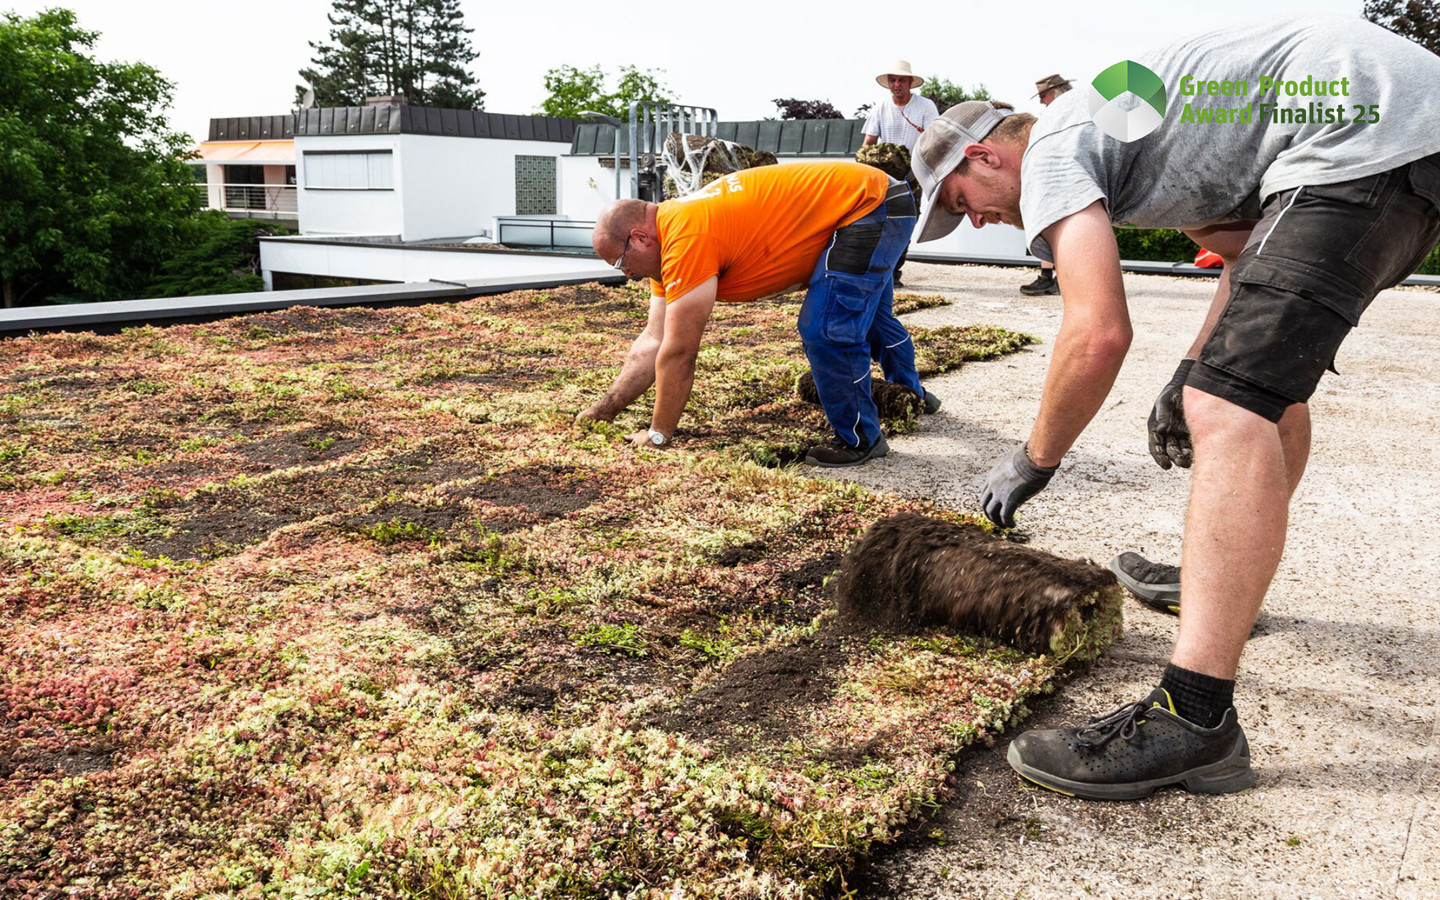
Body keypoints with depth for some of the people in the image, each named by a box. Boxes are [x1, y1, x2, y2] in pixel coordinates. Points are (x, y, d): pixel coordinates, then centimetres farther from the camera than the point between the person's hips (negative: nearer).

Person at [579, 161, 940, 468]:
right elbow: (653, 342, 4)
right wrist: (605, 409, 3)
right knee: (868, 315, 30)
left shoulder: (686, 238, -29)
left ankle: (860, 439, 5)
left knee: (826, 330, -17)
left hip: (868, 204, -10)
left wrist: (658, 435, -15)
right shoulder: (667, 238, 1)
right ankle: (913, 396, 54)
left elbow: (678, 354, -26)